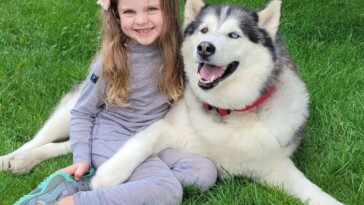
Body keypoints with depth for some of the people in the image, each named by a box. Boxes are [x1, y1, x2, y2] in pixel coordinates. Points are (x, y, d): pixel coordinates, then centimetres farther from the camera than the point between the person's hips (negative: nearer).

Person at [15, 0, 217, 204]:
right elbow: (82, 113, -2)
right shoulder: (110, 62, -13)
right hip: (111, 141, -6)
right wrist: (82, 159, -10)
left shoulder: (172, 52, -2)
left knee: (206, 172, -17)